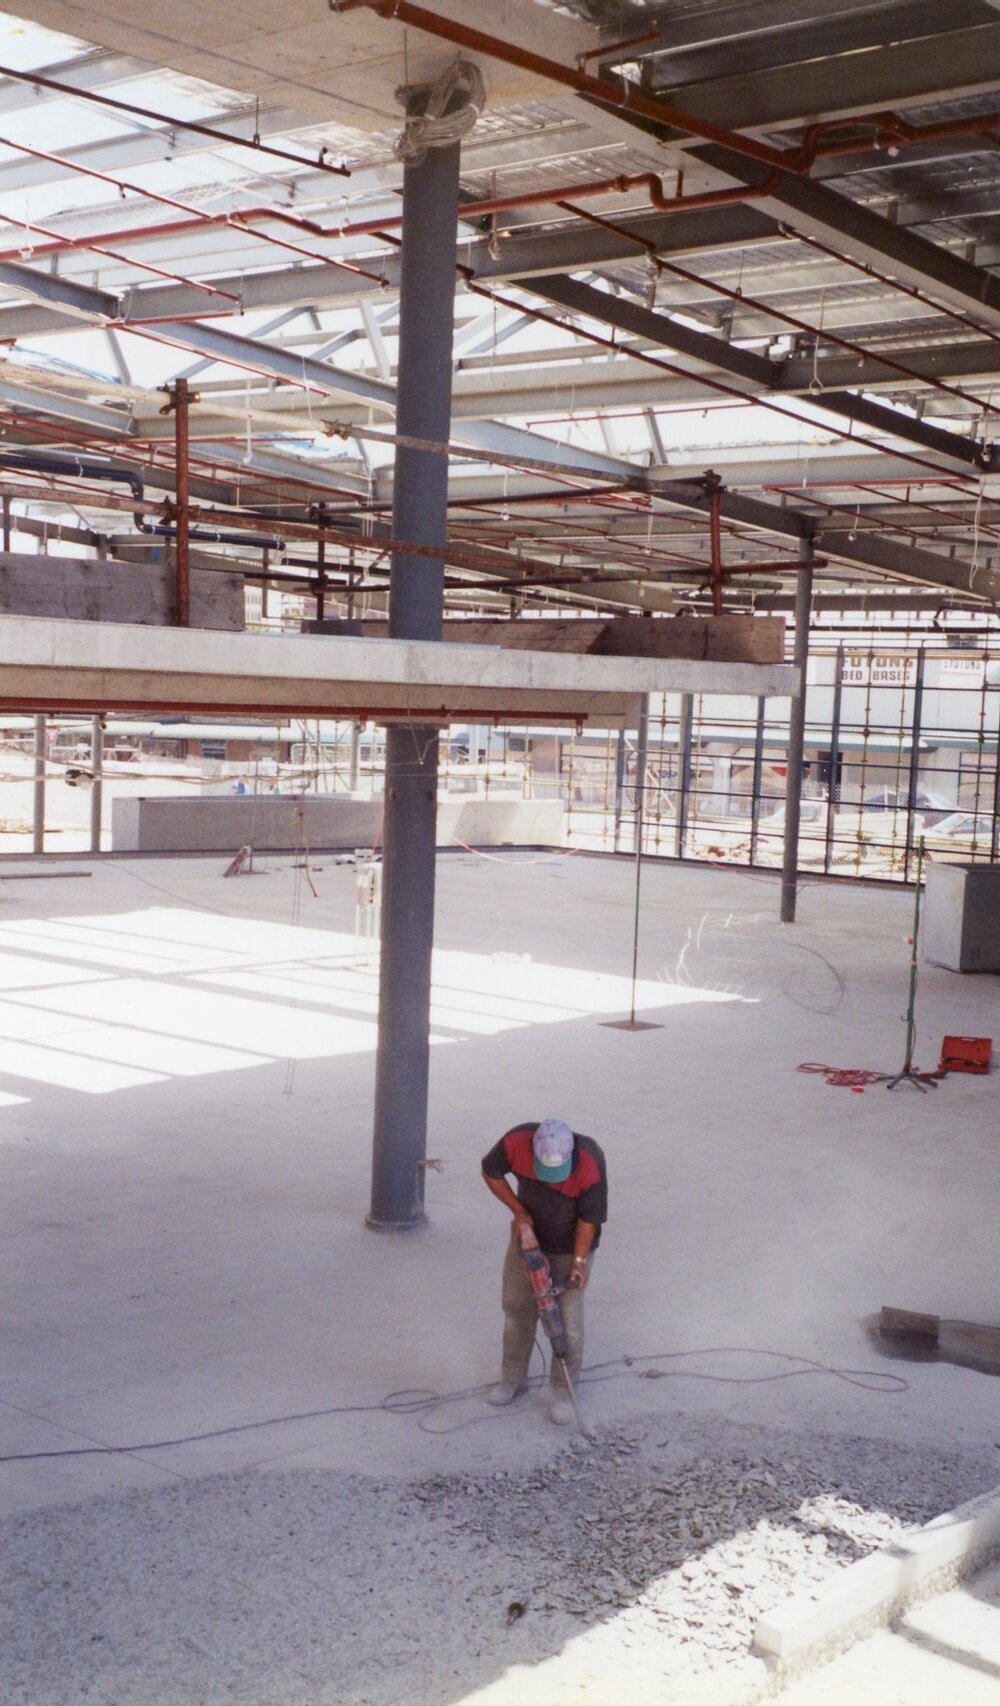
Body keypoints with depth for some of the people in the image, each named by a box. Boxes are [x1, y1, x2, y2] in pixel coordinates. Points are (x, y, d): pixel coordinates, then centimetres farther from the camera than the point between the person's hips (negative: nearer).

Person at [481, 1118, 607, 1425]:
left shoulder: (590, 1164, -35)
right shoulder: (516, 1142, -29)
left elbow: (589, 1218, -22)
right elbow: (490, 1172, -9)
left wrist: (578, 1262, -20)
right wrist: (518, 1211, -13)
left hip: (571, 1244, -3)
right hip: (528, 1234, 3)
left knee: (567, 1316, -3)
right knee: (517, 1305, 11)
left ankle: (562, 1392, 11)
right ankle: (513, 1379, 28)